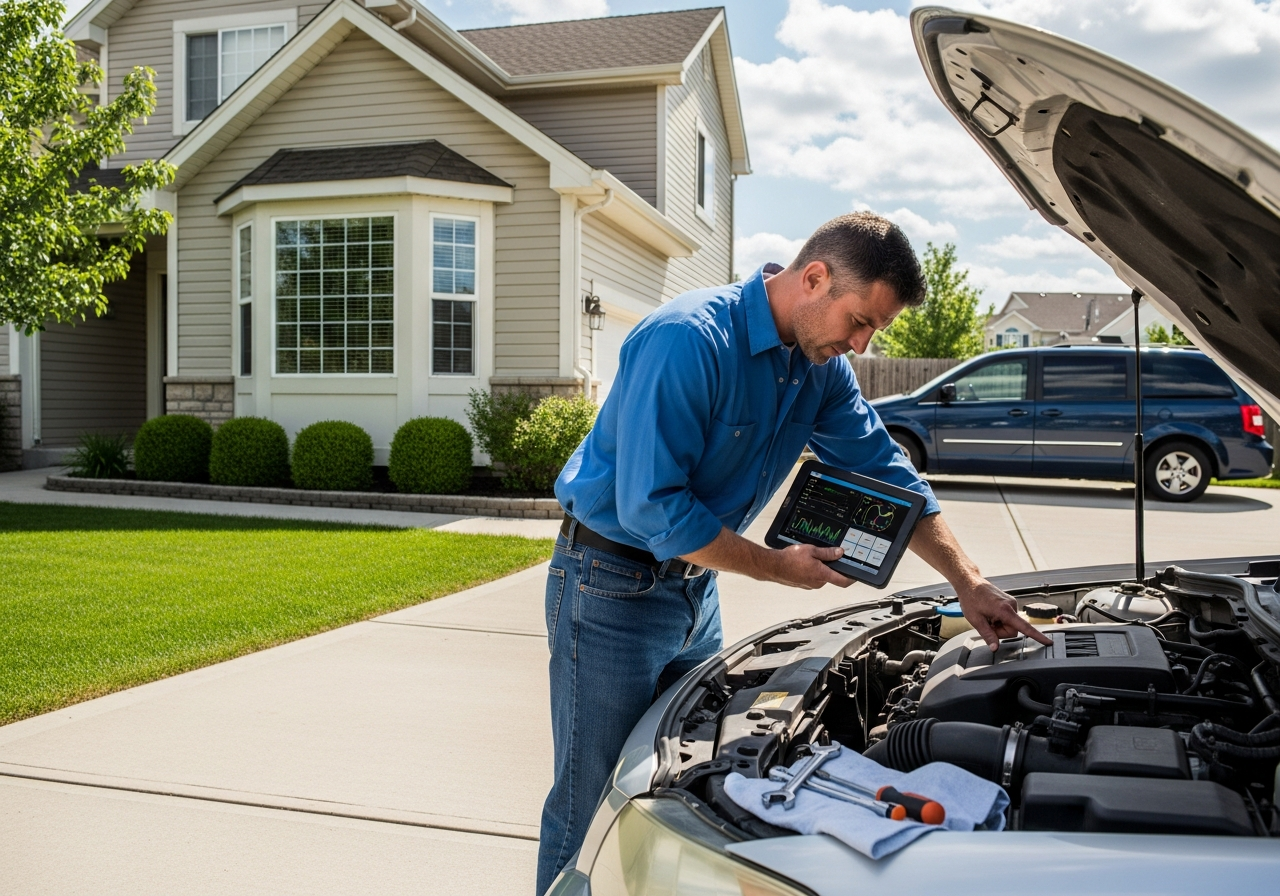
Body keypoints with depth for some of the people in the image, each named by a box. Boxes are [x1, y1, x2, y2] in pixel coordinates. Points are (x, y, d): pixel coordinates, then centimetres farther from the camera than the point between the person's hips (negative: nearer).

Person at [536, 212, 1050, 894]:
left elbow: (884, 471, 7)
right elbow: (649, 506, -28)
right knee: (592, 806, 1)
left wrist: (968, 581, 0)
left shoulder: (821, 365, 0)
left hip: (694, 584, 8)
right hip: (612, 586, -8)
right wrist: (780, 568, -21)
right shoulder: (688, 340, -26)